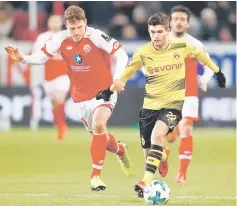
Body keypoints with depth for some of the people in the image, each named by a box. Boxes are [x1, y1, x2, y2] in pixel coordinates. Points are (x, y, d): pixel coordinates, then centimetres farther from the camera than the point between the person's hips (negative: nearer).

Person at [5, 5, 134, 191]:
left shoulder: (96, 36, -20)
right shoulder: (61, 40, -7)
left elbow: (120, 54, -16)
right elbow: (42, 56, 3)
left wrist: (117, 77, -27)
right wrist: (23, 58, -14)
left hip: (104, 91, -5)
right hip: (81, 96, 5)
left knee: (98, 125, -28)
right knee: (98, 134, 14)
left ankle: (96, 176, -20)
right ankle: (120, 150, 49)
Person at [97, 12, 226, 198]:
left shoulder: (181, 46, -9)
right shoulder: (143, 53, -8)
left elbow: (199, 54, 13)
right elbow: (126, 73, 9)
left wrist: (217, 71, 21)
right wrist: (109, 91, 11)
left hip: (174, 103, -2)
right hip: (150, 105, 2)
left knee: (157, 135, -28)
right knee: (148, 149, 6)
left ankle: (147, 181, -30)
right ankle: (163, 156, 46)